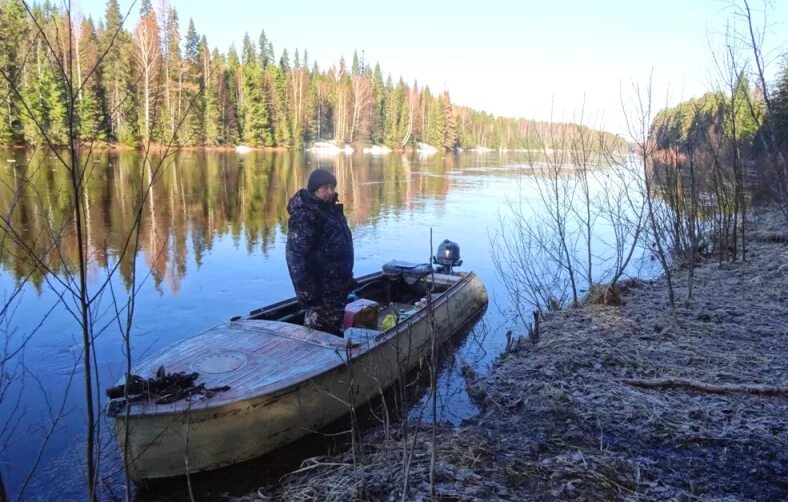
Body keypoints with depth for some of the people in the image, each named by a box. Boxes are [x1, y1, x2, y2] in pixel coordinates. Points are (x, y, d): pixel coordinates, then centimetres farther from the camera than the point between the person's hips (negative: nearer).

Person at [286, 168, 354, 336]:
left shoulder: (330, 208, 11)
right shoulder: (304, 215, -19)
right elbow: (297, 256, -24)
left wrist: (347, 279, 23)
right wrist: (308, 293, -24)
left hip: (337, 286, 9)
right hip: (321, 290, -9)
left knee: (335, 332, 21)